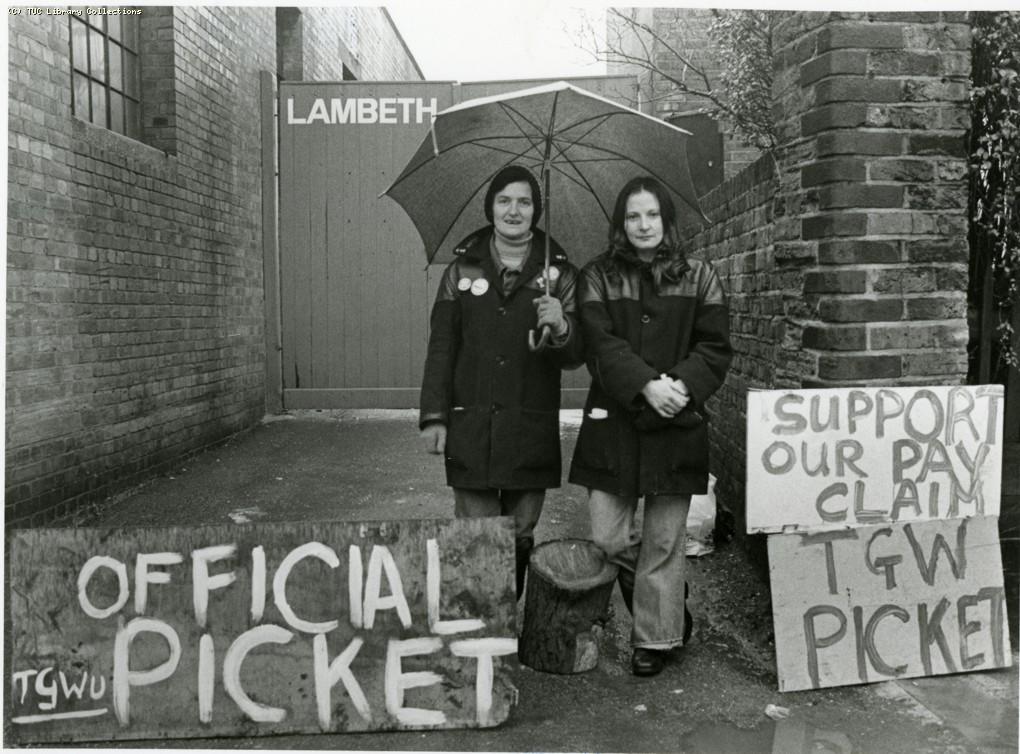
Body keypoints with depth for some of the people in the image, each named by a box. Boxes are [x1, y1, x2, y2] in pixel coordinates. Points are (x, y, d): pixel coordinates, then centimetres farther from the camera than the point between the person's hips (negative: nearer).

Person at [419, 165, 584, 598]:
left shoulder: (559, 272, 7)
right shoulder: (463, 268, 8)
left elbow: (576, 357, 4)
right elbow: (441, 347, 8)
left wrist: (561, 328, -18)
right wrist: (433, 416, 0)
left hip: (531, 431, 1)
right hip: (470, 429, 0)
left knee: (519, 538, 7)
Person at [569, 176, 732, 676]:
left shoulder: (699, 278, 7)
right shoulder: (598, 277, 5)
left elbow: (715, 349, 2)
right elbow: (601, 344, -6)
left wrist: (682, 385, -16)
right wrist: (646, 385, -20)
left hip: (677, 424, 0)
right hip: (613, 421, 1)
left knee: (663, 542, 4)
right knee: (607, 539, 2)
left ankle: (655, 638, 22)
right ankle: (670, 594, 30)